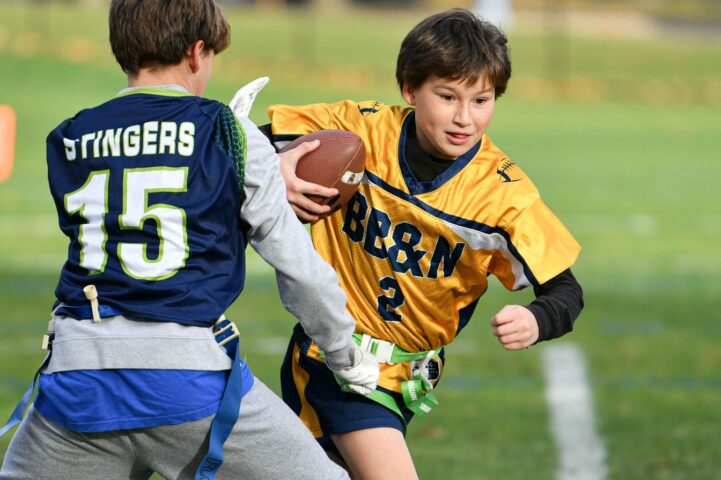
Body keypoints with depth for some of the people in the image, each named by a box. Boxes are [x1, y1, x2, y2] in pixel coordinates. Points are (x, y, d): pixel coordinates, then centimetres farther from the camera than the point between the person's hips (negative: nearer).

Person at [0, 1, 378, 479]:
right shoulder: (231, 134, 4)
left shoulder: (67, 144, 13)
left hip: (79, 375, 3)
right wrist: (348, 357, 20)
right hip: (189, 376, -3)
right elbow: (299, 268, 5)